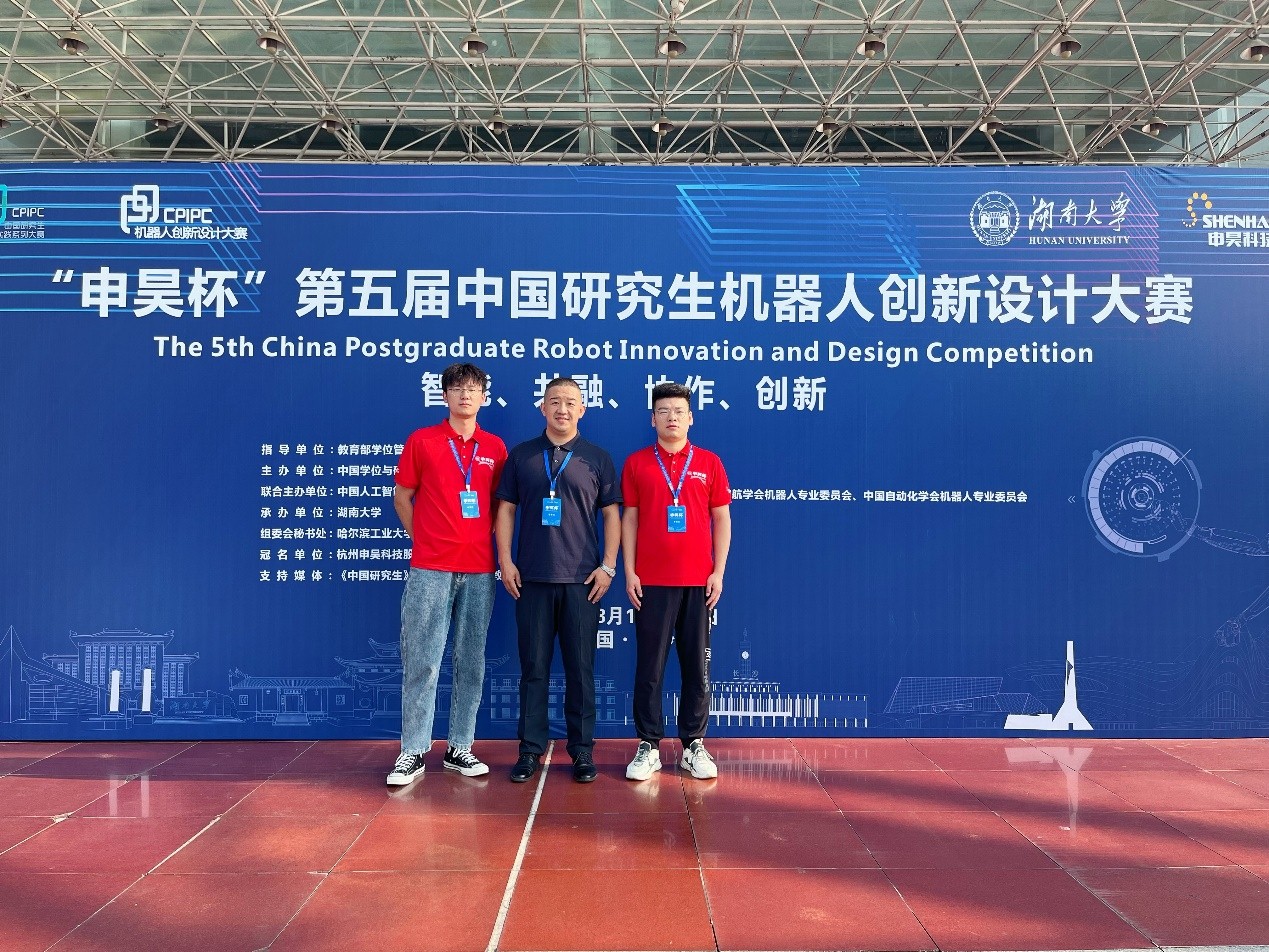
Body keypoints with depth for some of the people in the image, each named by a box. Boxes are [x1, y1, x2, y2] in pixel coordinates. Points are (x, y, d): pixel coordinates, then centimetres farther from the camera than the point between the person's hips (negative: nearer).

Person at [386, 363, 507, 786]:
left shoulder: (495, 448, 9)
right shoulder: (421, 441, 3)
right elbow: (402, 497, 9)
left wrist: (484, 541, 4)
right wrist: (424, 540, 5)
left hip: (479, 571, 3)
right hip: (430, 569, -2)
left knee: (471, 662, 7)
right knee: (421, 660, -2)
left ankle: (460, 748, 18)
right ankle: (413, 751, 7)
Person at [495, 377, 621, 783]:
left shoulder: (597, 458, 6)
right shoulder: (521, 456, 9)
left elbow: (612, 514, 6)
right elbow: (506, 509, 9)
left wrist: (608, 565, -2)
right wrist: (505, 561, 0)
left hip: (582, 580, -1)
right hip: (531, 578, 1)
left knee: (581, 669, 4)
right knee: (533, 667, 6)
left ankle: (582, 750, 14)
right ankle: (530, 750, 15)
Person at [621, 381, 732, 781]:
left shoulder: (709, 463, 6)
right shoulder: (636, 463, 5)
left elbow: (722, 519, 7)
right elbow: (629, 519, 5)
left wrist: (719, 572, 0)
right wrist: (629, 572, -2)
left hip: (699, 581, 1)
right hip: (651, 582, -1)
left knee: (697, 665, 6)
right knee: (649, 665, 3)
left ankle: (694, 745, 18)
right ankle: (648, 746, 14)